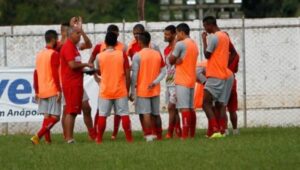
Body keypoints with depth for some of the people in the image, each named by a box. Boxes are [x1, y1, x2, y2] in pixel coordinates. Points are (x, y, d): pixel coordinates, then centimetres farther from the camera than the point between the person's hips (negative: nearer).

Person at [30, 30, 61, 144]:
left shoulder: (40, 54, 12)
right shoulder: (54, 54, -11)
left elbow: (36, 74, 13)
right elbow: (55, 74, -17)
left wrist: (37, 91, 18)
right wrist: (59, 90, -16)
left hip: (42, 91, 8)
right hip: (53, 91, -8)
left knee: (47, 116, 10)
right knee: (55, 117, -7)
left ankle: (47, 140, 5)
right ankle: (38, 137, -19)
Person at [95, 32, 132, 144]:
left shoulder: (100, 56, -3)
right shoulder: (122, 55, -4)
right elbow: (127, 74, -3)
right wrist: (127, 89, 8)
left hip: (105, 91, 0)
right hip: (120, 91, 0)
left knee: (102, 115, 6)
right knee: (124, 114, 3)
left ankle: (99, 139, 7)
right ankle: (129, 138, 2)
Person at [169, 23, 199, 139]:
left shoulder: (180, 44, -11)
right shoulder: (194, 44, 16)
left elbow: (171, 60, -5)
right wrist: (179, 60, -1)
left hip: (182, 81, -8)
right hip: (191, 80, 8)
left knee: (184, 108, -12)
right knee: (191, 108, 11)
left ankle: (185, 136, -17)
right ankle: (192, 135, 13)